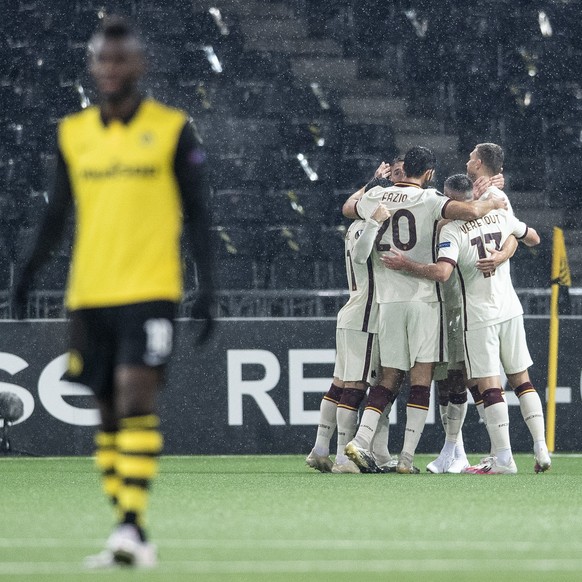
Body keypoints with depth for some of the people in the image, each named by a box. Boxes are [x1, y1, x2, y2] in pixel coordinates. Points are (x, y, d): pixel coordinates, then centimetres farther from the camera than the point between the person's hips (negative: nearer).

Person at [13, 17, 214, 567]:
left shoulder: (172, 130, 0)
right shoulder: (73, 134, 11)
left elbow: (196, 215, 2)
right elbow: (57, 213, 17)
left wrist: (207, 288, -4)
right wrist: (29, 271, 4)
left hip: (149, 290, -4)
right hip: (89, 292, 4)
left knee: (135, 401, -17)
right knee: (110, 413, 5)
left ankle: (132, 525, -19)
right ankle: (129, 538, 10)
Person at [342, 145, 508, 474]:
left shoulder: (376, 197, 7)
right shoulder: (428, 200, -8)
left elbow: (348, 209, 30)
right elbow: (469, 212, -23)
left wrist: (376, 182, 42)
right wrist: (491, 204, -2)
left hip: (388, 300, 5)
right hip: (423, 297, -5)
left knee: (390, 377, 12)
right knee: (421, 377, -1)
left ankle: (361, 441, -3)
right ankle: (407, 456, -8)